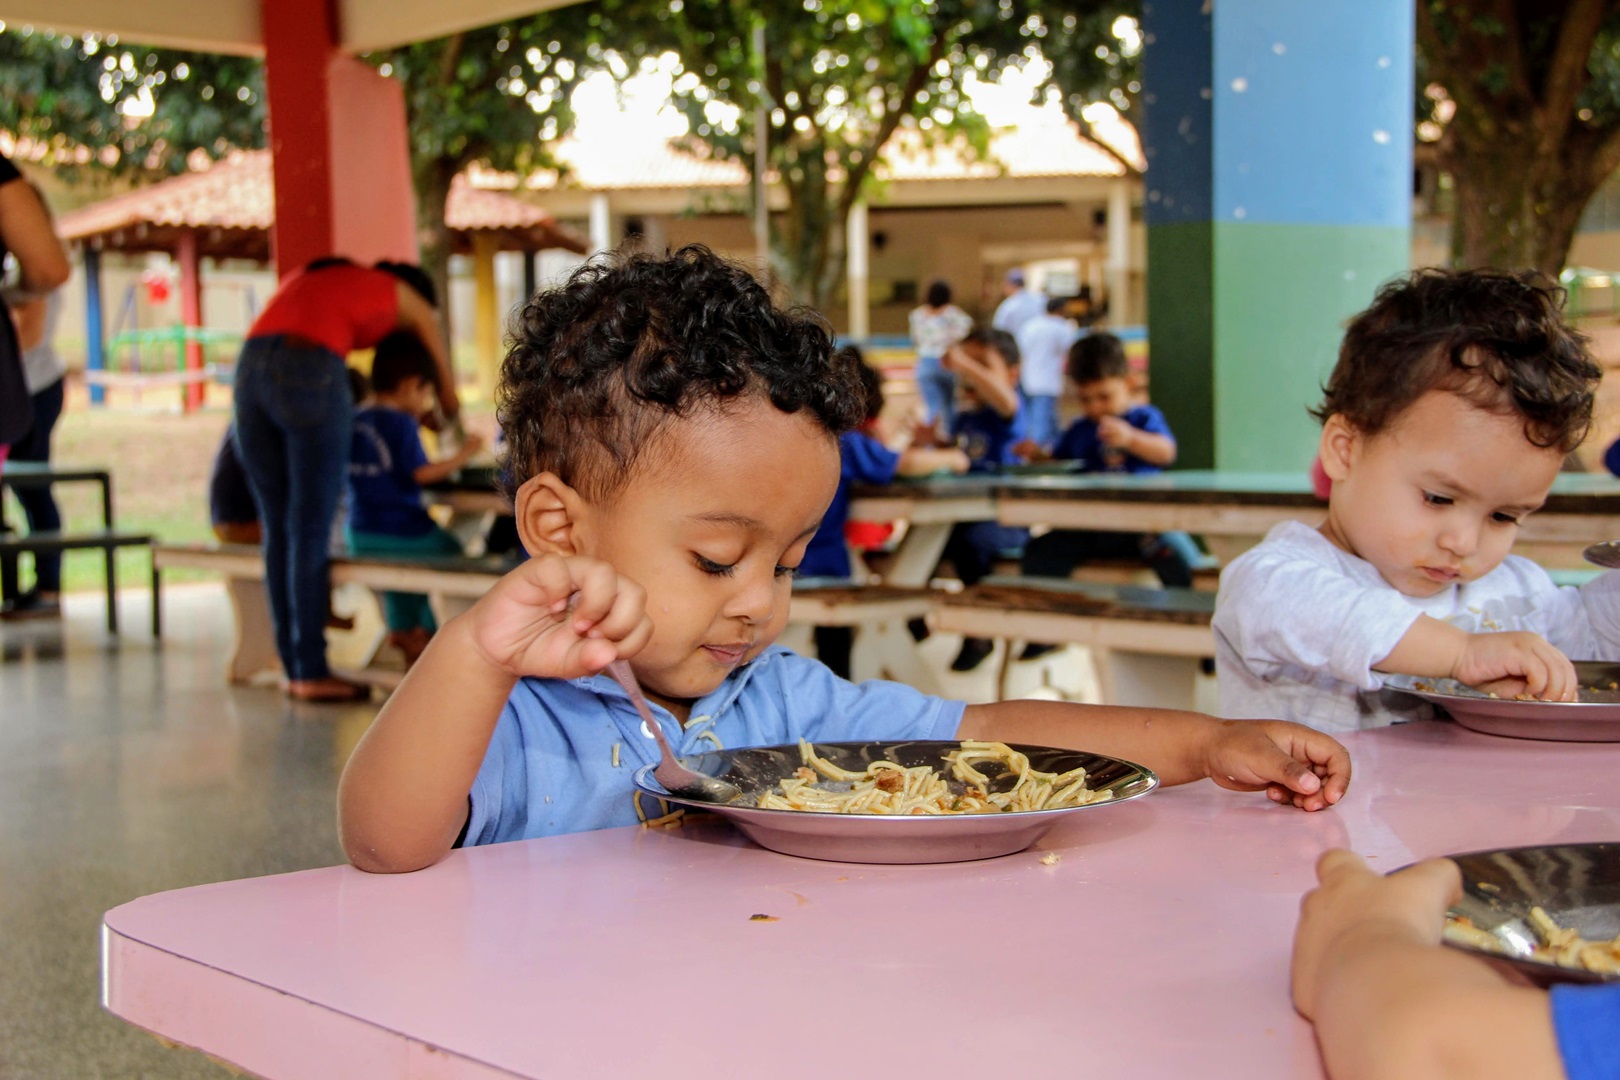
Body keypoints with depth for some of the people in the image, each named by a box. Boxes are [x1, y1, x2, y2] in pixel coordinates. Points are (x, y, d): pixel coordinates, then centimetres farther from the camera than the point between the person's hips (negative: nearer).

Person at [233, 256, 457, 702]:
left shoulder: (310, 278, 36)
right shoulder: (398, 293, 21)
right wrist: (451, 411, 51)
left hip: (250, 369, 6)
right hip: (312, 374, -6)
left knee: (277, 531, 7)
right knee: (311, 532, -5)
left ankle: (293, 666, 9)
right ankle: (311, 671, -5)